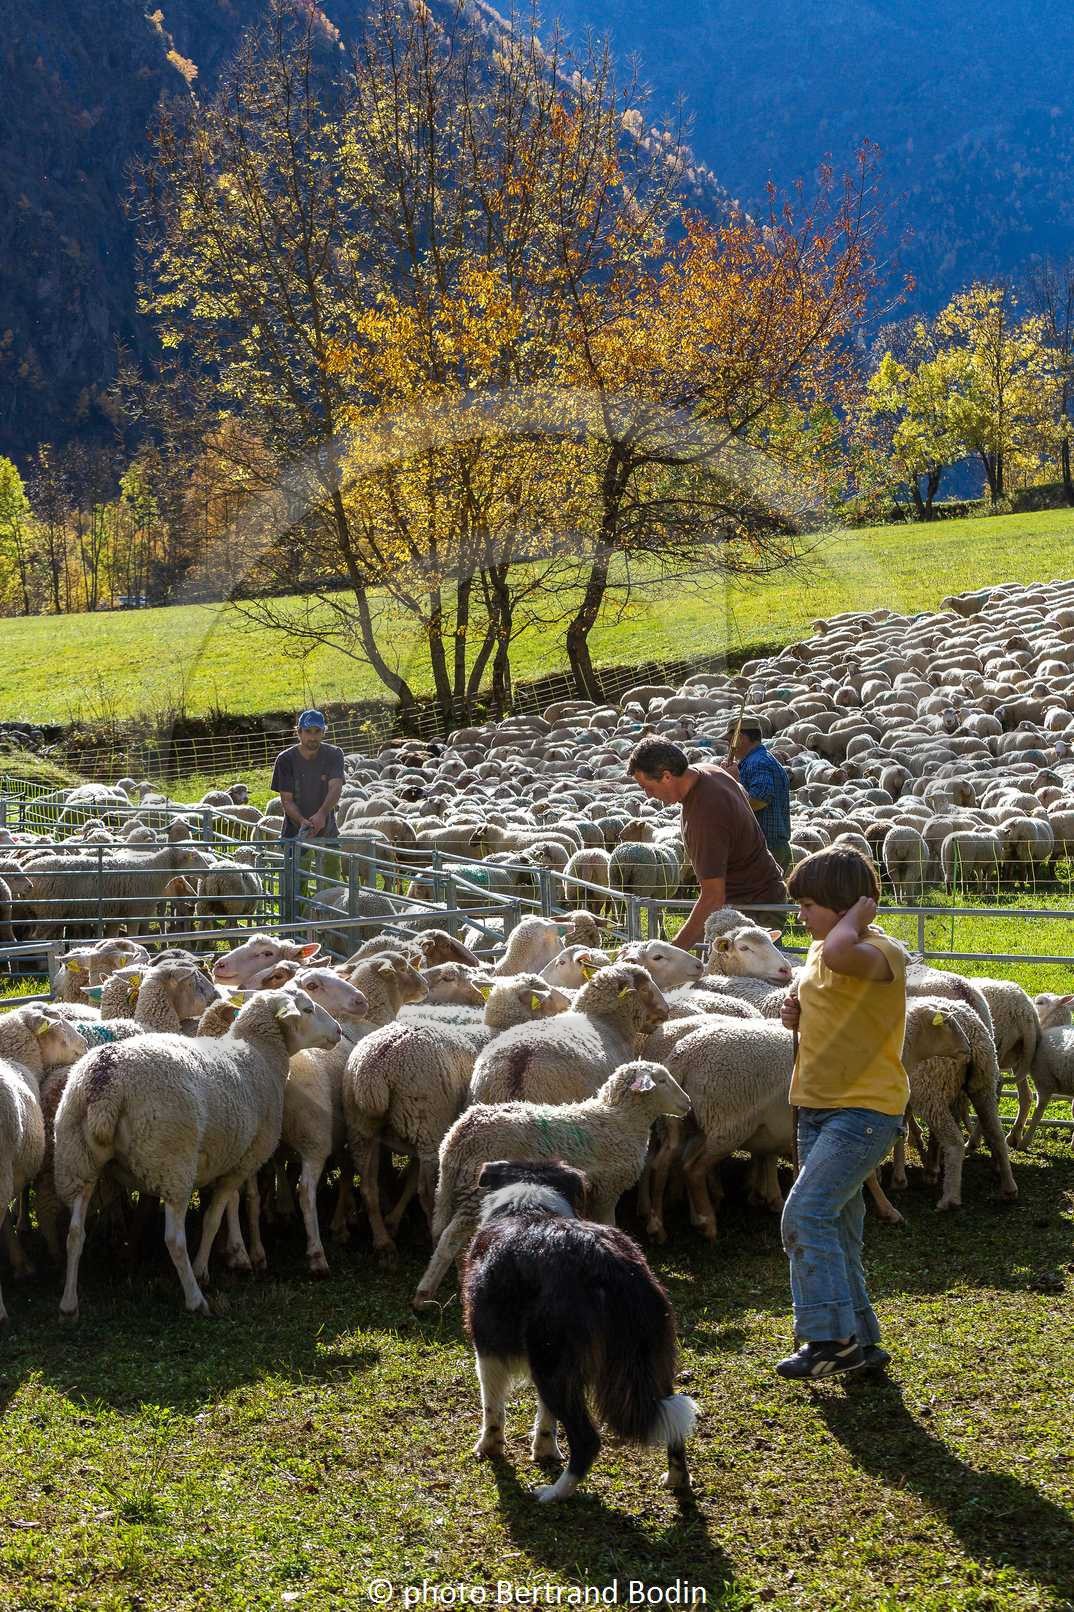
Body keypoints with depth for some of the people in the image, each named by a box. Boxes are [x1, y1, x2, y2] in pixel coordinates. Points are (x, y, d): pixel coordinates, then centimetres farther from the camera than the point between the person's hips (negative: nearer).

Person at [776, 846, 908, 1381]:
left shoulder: (881, 953, -16)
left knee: (805, 1216, -19)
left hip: (864, 1110, -10)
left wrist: (857, 915, -21)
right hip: (817, 1108, 10)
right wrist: (797, 1014, 5)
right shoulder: (819, 952, 13)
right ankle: (859, 1342, 20)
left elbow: (839, 954, -41)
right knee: (835, 1229, 12)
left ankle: (830, 1337, -14)